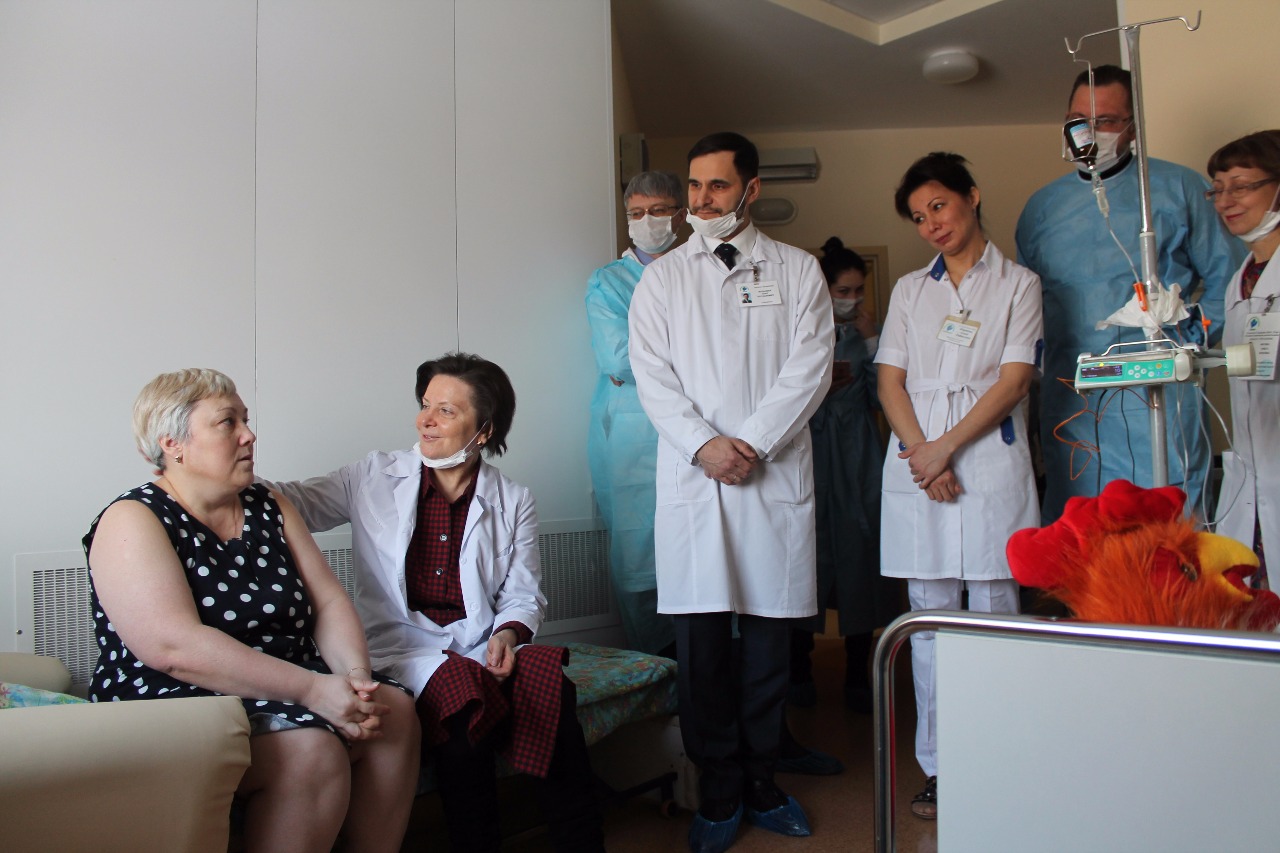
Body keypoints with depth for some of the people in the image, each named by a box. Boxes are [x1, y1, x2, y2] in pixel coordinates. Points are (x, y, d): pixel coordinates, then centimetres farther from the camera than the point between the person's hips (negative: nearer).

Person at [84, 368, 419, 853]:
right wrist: (313, 690, -28)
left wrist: (356, 677, -15)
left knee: (395, 710, -14)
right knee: (311, 749, -29)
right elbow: (177, 649, -23)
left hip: (286, 690, 7)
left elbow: (329, 602, 6)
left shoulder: (269, 508, 12)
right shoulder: (133, 522, -9)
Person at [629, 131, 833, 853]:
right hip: (692, 474, 0)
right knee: (702, 636, 0)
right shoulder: (661, 277, 12)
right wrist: (703, 443, -10)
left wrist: (752, 442, -10)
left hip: (776, 472, 0)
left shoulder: (797, 271, 10)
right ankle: (721, 790, 14)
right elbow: (653, 374, 4)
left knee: (771, 627, 5)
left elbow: (810, 367, 1)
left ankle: (762, 779, 20)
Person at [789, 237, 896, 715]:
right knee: (808, 555, 1)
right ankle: (800, 671, 16)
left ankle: (857, 676, 13)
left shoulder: (866, 334, 10)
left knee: (859, 554, 1)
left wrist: (871, 340, -5)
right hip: (809, 456, -2)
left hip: (859, 462, 2)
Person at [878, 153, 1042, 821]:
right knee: (929, 616, 3)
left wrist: (945, 448, -11)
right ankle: (937, 766, 11)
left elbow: (1013, 380, -2)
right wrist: (922, 454, -7)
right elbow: (890, 381, 8)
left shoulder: (1018, 284, 8)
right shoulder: (909, 290, 16)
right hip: (917, 461, 2)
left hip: (989, 460, -2)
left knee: (994, 612, 0)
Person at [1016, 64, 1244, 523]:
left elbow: (1228, 278, 6)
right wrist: (1040, 355, 7)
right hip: (1069, 402, 3)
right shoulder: (1042, 206, 15)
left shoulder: (1178, 188, 6)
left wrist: (1189, 339, -5)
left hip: (1157, 395, -2)